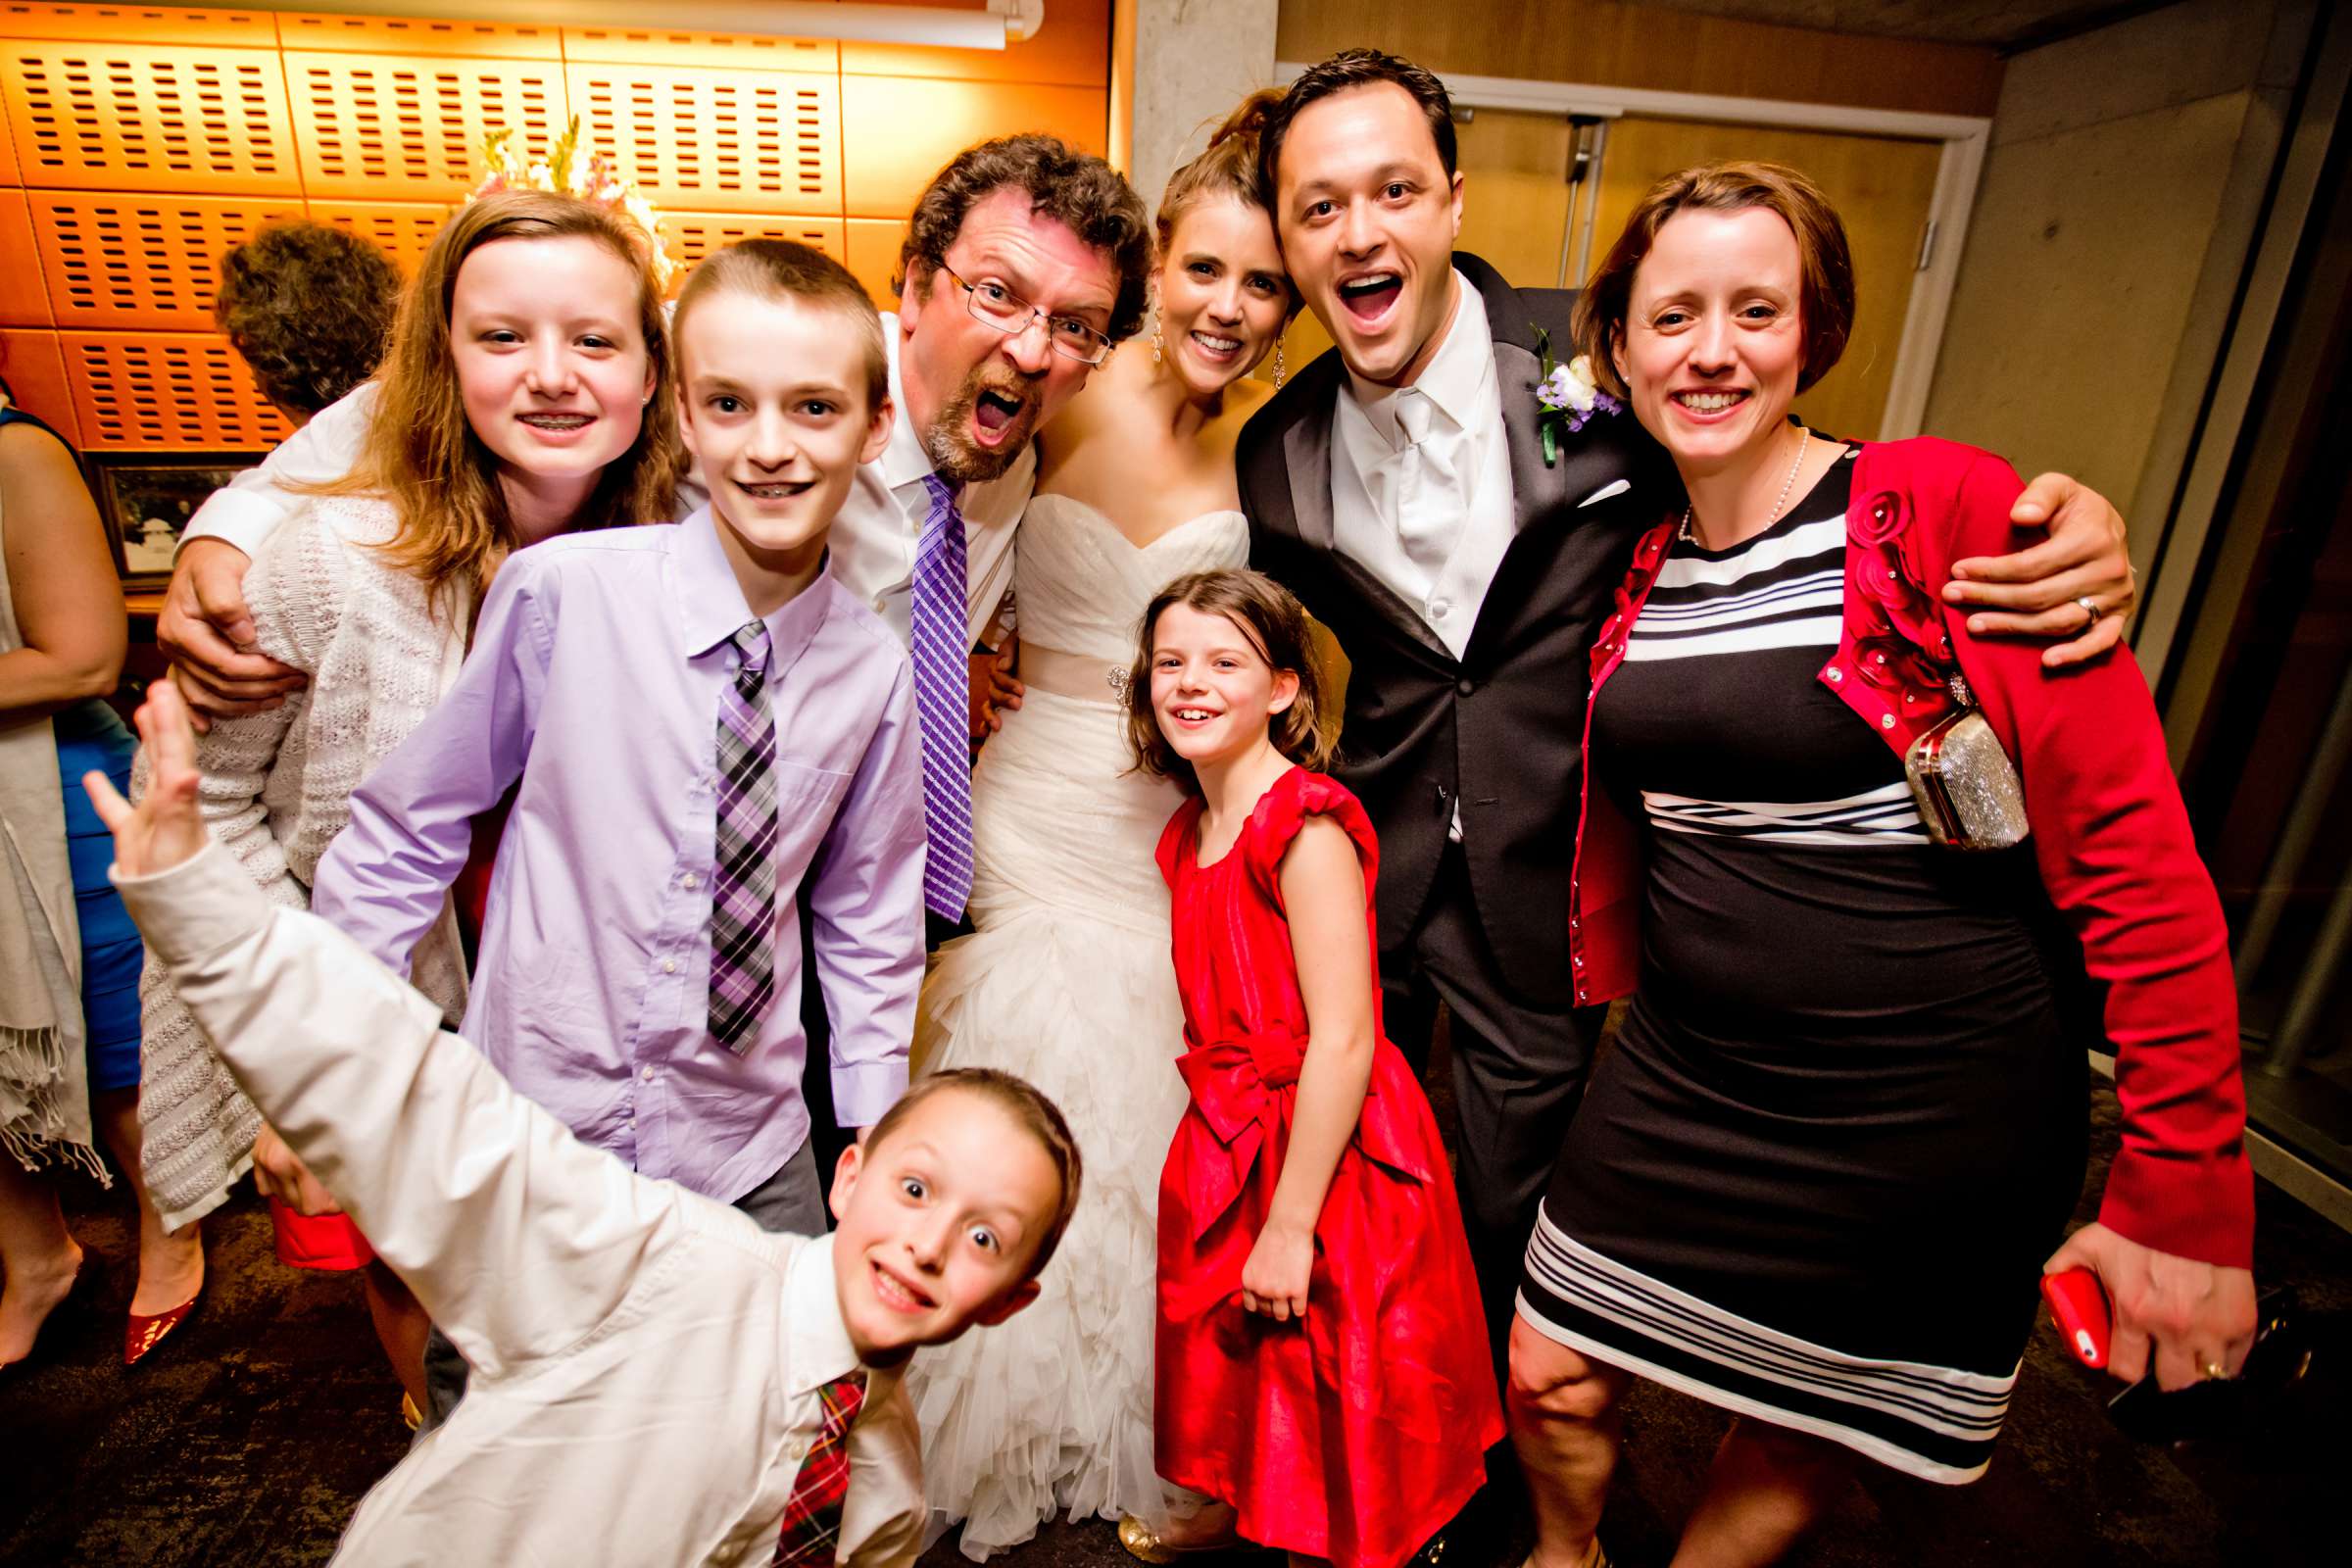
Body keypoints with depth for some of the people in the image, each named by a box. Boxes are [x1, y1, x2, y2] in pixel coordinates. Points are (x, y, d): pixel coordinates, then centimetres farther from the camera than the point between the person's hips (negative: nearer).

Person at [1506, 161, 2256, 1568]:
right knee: (1553, 1378, 15)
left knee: (1805, 1445, 18)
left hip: (1931, 1126, -4)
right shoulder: (1635, 566, 1)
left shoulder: (1954, 513, -15)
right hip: (1687, 1080, 4)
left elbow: (2135, 855, -16)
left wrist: (2185, 1197, -16)